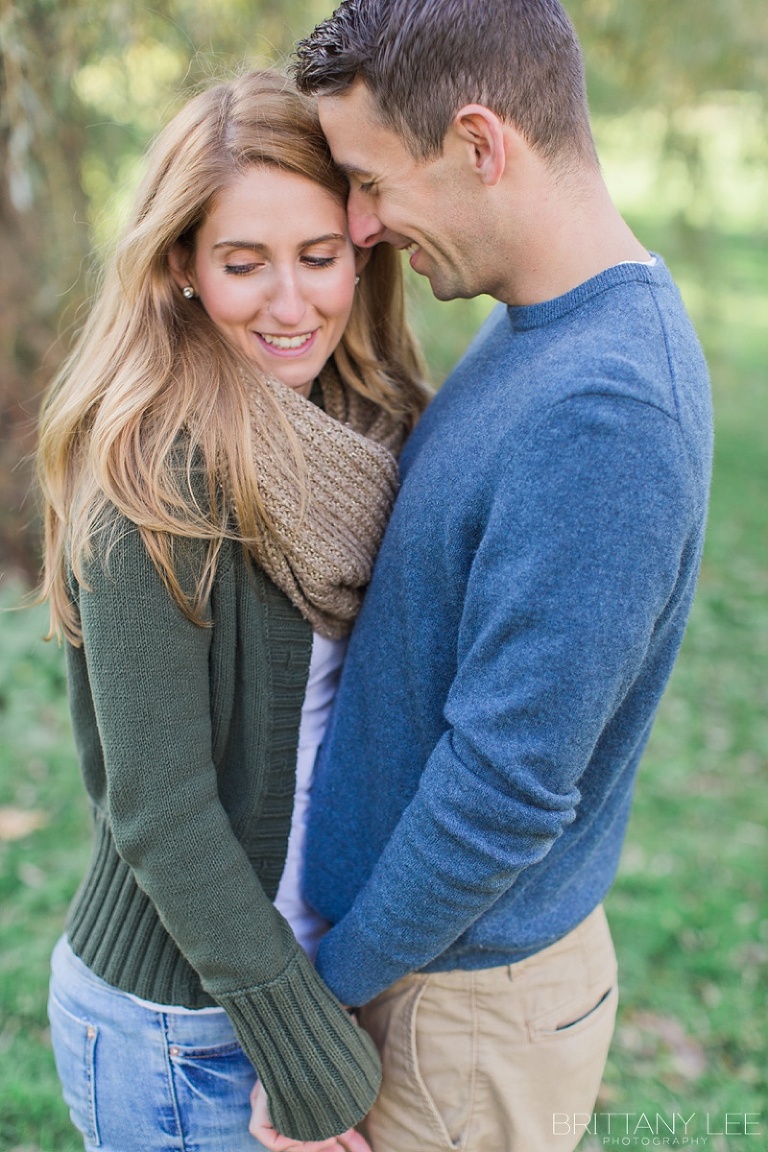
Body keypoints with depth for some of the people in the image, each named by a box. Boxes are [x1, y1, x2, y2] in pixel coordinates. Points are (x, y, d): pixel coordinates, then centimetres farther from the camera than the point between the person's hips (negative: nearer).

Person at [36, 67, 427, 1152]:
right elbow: (155, 805, -22)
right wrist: (306, 1062, -17)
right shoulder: (157, 472, -23)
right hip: (177, 1024, -7)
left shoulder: (347, 439, -1)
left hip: (310, 951, 7)